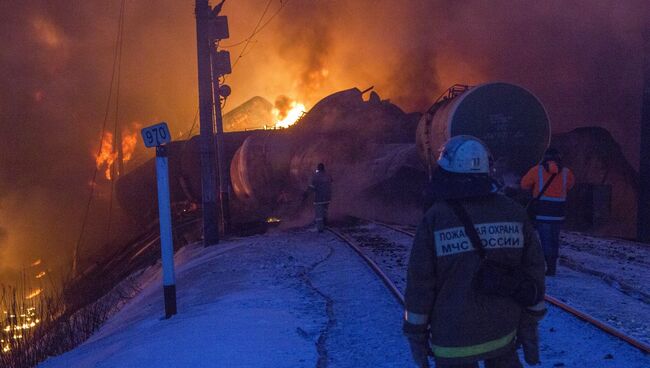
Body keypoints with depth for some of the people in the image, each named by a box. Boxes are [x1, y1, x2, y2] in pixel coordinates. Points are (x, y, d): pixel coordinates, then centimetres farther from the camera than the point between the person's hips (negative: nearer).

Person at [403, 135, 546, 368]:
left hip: (454, 337, -3)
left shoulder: (435, 218, -16)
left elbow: (419, 283, -12)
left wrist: (416, 335, 0)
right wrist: (530, 325, 10)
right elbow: (533, 272, -1)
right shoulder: (513, 212, -5)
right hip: (503, 329, 4)